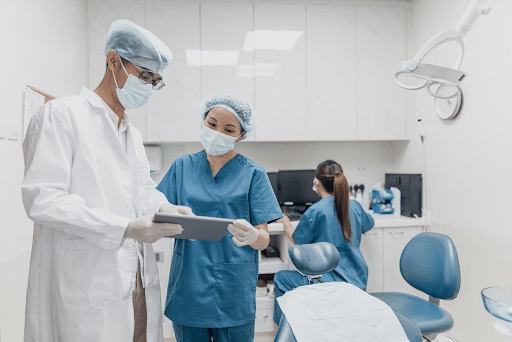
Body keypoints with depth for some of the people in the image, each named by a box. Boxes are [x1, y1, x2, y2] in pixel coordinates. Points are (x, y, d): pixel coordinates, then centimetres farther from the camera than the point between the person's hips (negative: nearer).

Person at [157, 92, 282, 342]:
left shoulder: (252, 174, -1)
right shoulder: (182, 166, 4)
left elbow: (264, 240, -5)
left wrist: (250, 235, -28)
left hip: (233, 295, -1)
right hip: (187, 291, 2)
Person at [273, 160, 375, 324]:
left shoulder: (315, 211, -17)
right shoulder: (355, 206, 1)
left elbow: (297, 239, -2)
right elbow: (368, 224, 24)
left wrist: (286, 222, 17)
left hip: (330, 281, -7)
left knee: (280, 278, 13)